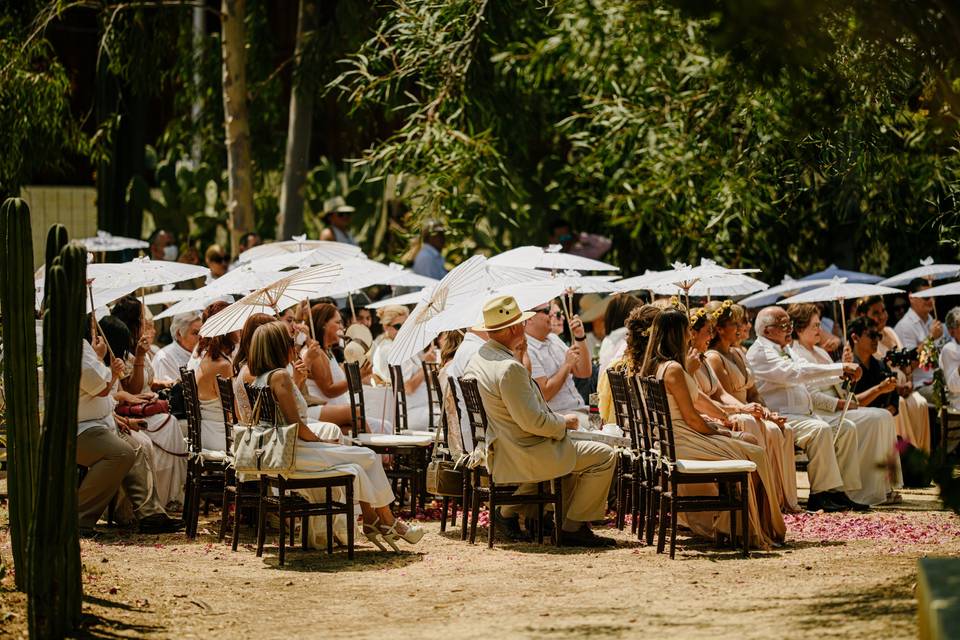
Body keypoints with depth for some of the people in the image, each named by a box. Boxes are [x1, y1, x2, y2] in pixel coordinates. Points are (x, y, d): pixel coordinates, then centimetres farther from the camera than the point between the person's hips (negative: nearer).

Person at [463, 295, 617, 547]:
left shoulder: (477, 359, 6)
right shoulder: (510, 368, -25)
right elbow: (533, 421, -24)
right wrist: (565, 422, -7)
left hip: (496, 455, 10)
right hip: (524, 457, -10)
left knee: (570, 451, 32)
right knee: (604, 456, 1)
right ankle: (574, 527, 8)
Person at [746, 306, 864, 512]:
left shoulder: (783, 350, 23)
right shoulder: (760, 352, -10)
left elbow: (808, 373, 20)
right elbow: (795, 373, -21)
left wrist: (843, 372, 1)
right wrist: (840, 368, -21)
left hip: (803, 414, 10)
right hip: (780, 417, -10)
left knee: (846, 428, -4)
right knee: (820, 429, -31)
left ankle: (840, 490, -9)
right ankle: (820, 495, -28)